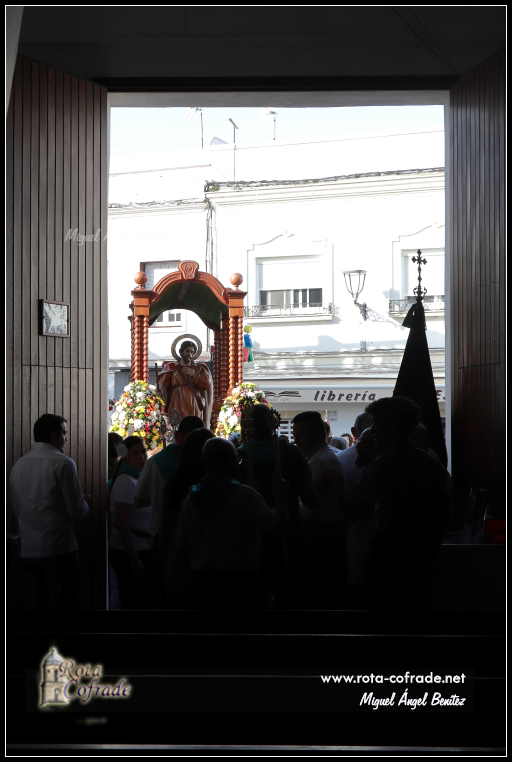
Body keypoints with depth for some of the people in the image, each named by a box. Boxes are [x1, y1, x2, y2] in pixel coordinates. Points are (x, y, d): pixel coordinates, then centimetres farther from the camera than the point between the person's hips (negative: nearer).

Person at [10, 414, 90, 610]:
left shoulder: (18, 465, 8)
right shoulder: (62, 463, -10)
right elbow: (76, 511, -10)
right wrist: (85, 503, 11)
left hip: (27, 554, 6)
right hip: (58, 552, -6)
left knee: (32, 605, 10)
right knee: (62, 605, -1)